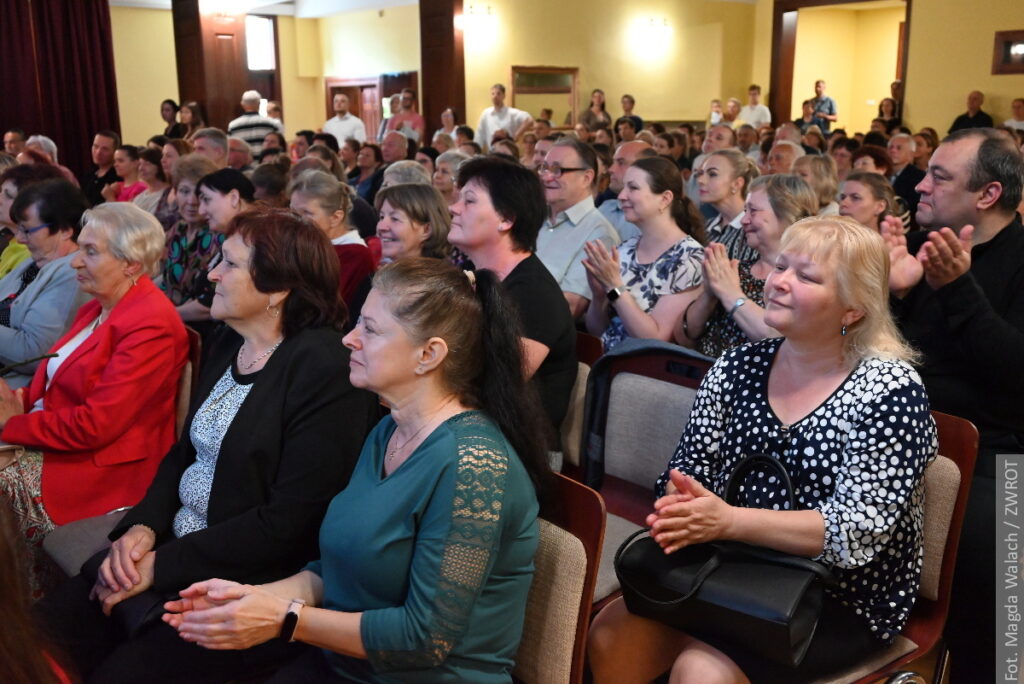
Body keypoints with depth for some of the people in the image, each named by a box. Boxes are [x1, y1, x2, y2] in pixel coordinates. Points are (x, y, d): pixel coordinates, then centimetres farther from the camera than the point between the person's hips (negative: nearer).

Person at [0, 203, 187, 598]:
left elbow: (95, 425, -22)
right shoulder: (98, 308, 10)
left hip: (102, 468, -9)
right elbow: (58, 381, 11)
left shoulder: (151, 327, -20)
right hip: (56, 442, 9)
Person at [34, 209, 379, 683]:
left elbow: (288, 523, -21)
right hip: (175, 546, 8)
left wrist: (162, 564, -17)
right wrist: (143, 527, -4)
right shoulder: (229, 345, 7)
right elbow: (186, 450, 14)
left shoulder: (325, 369, -20)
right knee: (41, 631, -5)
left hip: (252, 583, -7)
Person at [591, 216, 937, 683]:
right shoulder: (738, 368, 1)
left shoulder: (890, 389, -13)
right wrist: (679, 507, -21)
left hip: (845, 603, -4)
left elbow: (861, 529, -20)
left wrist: (728, 521, -32)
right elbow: (690, 467, 4)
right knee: (609, 636, -12)